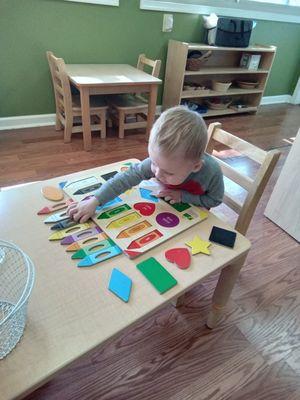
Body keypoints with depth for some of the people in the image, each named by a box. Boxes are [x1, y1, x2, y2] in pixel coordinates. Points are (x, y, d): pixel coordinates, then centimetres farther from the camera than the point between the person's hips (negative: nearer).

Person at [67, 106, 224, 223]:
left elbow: (215, 200, -19)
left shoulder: (212, 172, -36)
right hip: (165, 206, 5)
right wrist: (94, 201, -32)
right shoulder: (158, 161, -31)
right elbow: (128, 177, -28)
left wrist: (183, 196, -29)